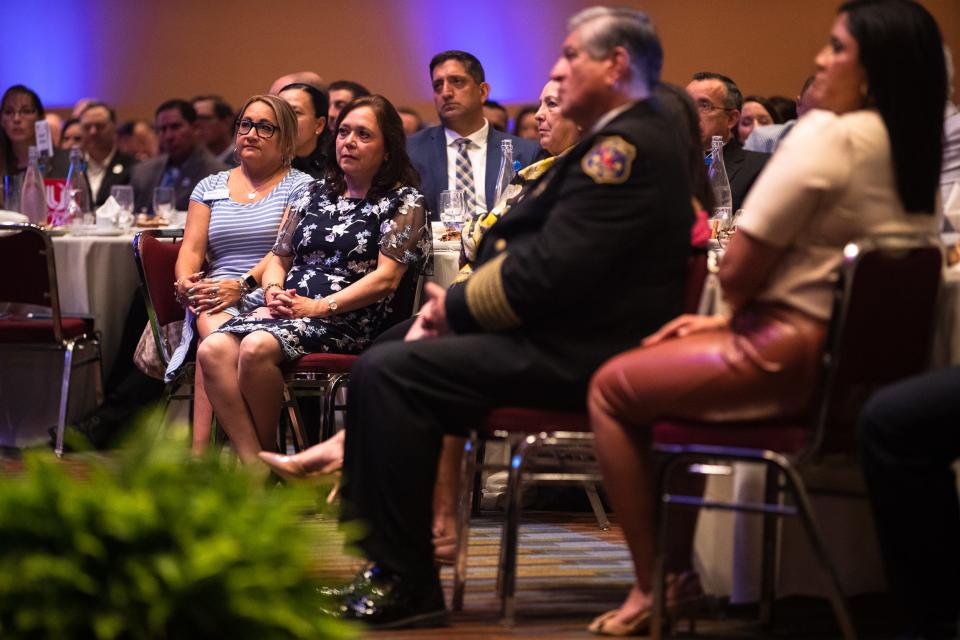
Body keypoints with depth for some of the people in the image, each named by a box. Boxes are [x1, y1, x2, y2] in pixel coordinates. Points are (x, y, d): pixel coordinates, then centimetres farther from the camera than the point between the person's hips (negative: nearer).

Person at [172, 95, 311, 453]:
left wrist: (243, 284, -18)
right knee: (218, 332, -35)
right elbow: (191, 248, 13)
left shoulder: (300, 186, 11)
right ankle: (200, 452, -43)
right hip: (216, 293, 3)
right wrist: (186, 282, -10)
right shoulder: (211, 187, 24)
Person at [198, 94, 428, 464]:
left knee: (257, 347, -34)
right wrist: (274, 292, 0)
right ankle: (252, 465, -30)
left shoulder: (403, 202, 4)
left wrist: (321, 307, -13)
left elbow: (385, 278, -6)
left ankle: (266, 455, -17)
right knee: (213, 350, -24)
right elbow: (279, 257, 24)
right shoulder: (312, 195, 23)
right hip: (288, 311, 6)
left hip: (348, 321, -6)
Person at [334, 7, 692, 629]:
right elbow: (523, 236, 20)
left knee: (387, 372, -20)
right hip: (566, 344, 12)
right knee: (384, 365, 14)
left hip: (577, 359, -12)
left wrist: (457, 305, -8)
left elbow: (550, 270, -22)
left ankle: (408, 585, -14)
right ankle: (384, 565, 11)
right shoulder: (618, 140, 20)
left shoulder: (626, 146, -14)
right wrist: (453, 303, 5)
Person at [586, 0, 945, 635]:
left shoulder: (829, 134, -18)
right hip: (855, 359, 9)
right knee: (656, 368, 28)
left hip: (790, 356, -9)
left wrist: (736, 308, 6)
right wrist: (733, 318, 12)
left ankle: (653, 587, 10)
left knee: (611, 389, 9)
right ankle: (679, 570, 26)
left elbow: (738, 269, -17)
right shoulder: (914, 151, 9)